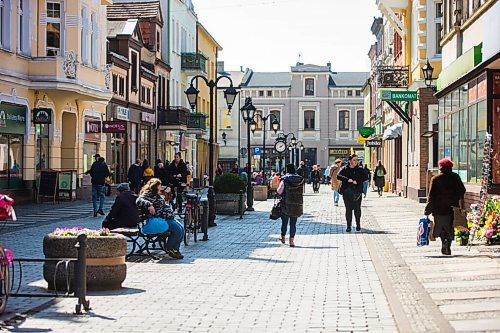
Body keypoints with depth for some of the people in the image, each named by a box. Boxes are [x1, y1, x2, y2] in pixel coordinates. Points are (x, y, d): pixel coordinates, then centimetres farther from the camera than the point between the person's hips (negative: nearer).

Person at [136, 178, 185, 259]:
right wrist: (149, 205, -36)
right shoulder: (148, 194, -9)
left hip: (168, 217, 11)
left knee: (182, 229, 2)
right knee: (177, 230, -20)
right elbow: (139, 201, -26)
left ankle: (175, 249, 8)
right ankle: (169, 249, -2)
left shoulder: (157, 195, 22)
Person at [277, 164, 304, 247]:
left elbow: (279, 191, -11)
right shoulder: (300, 179, 1)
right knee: (293, 223, 6)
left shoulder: (285, 179, -9)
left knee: (284, 222, 15)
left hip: (286, 204, -2)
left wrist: (278, 189, 8)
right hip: (297, 205, 2)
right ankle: (291, 240, 3)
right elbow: (302, 192, 4)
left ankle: (283, 237, 31)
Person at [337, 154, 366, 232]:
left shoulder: (360, 170, 10)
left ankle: (358, 224, 15)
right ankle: (349, 225, 5)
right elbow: (338, 176, -5)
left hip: (357, 192, 0)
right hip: (347, 191, 0)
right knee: (348, 209, 1)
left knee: (357, 208, 0)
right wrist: (347, 179, -17)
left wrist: (357, 181, -16)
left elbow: (364, 177, -3)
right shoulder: (344, 169, 7)